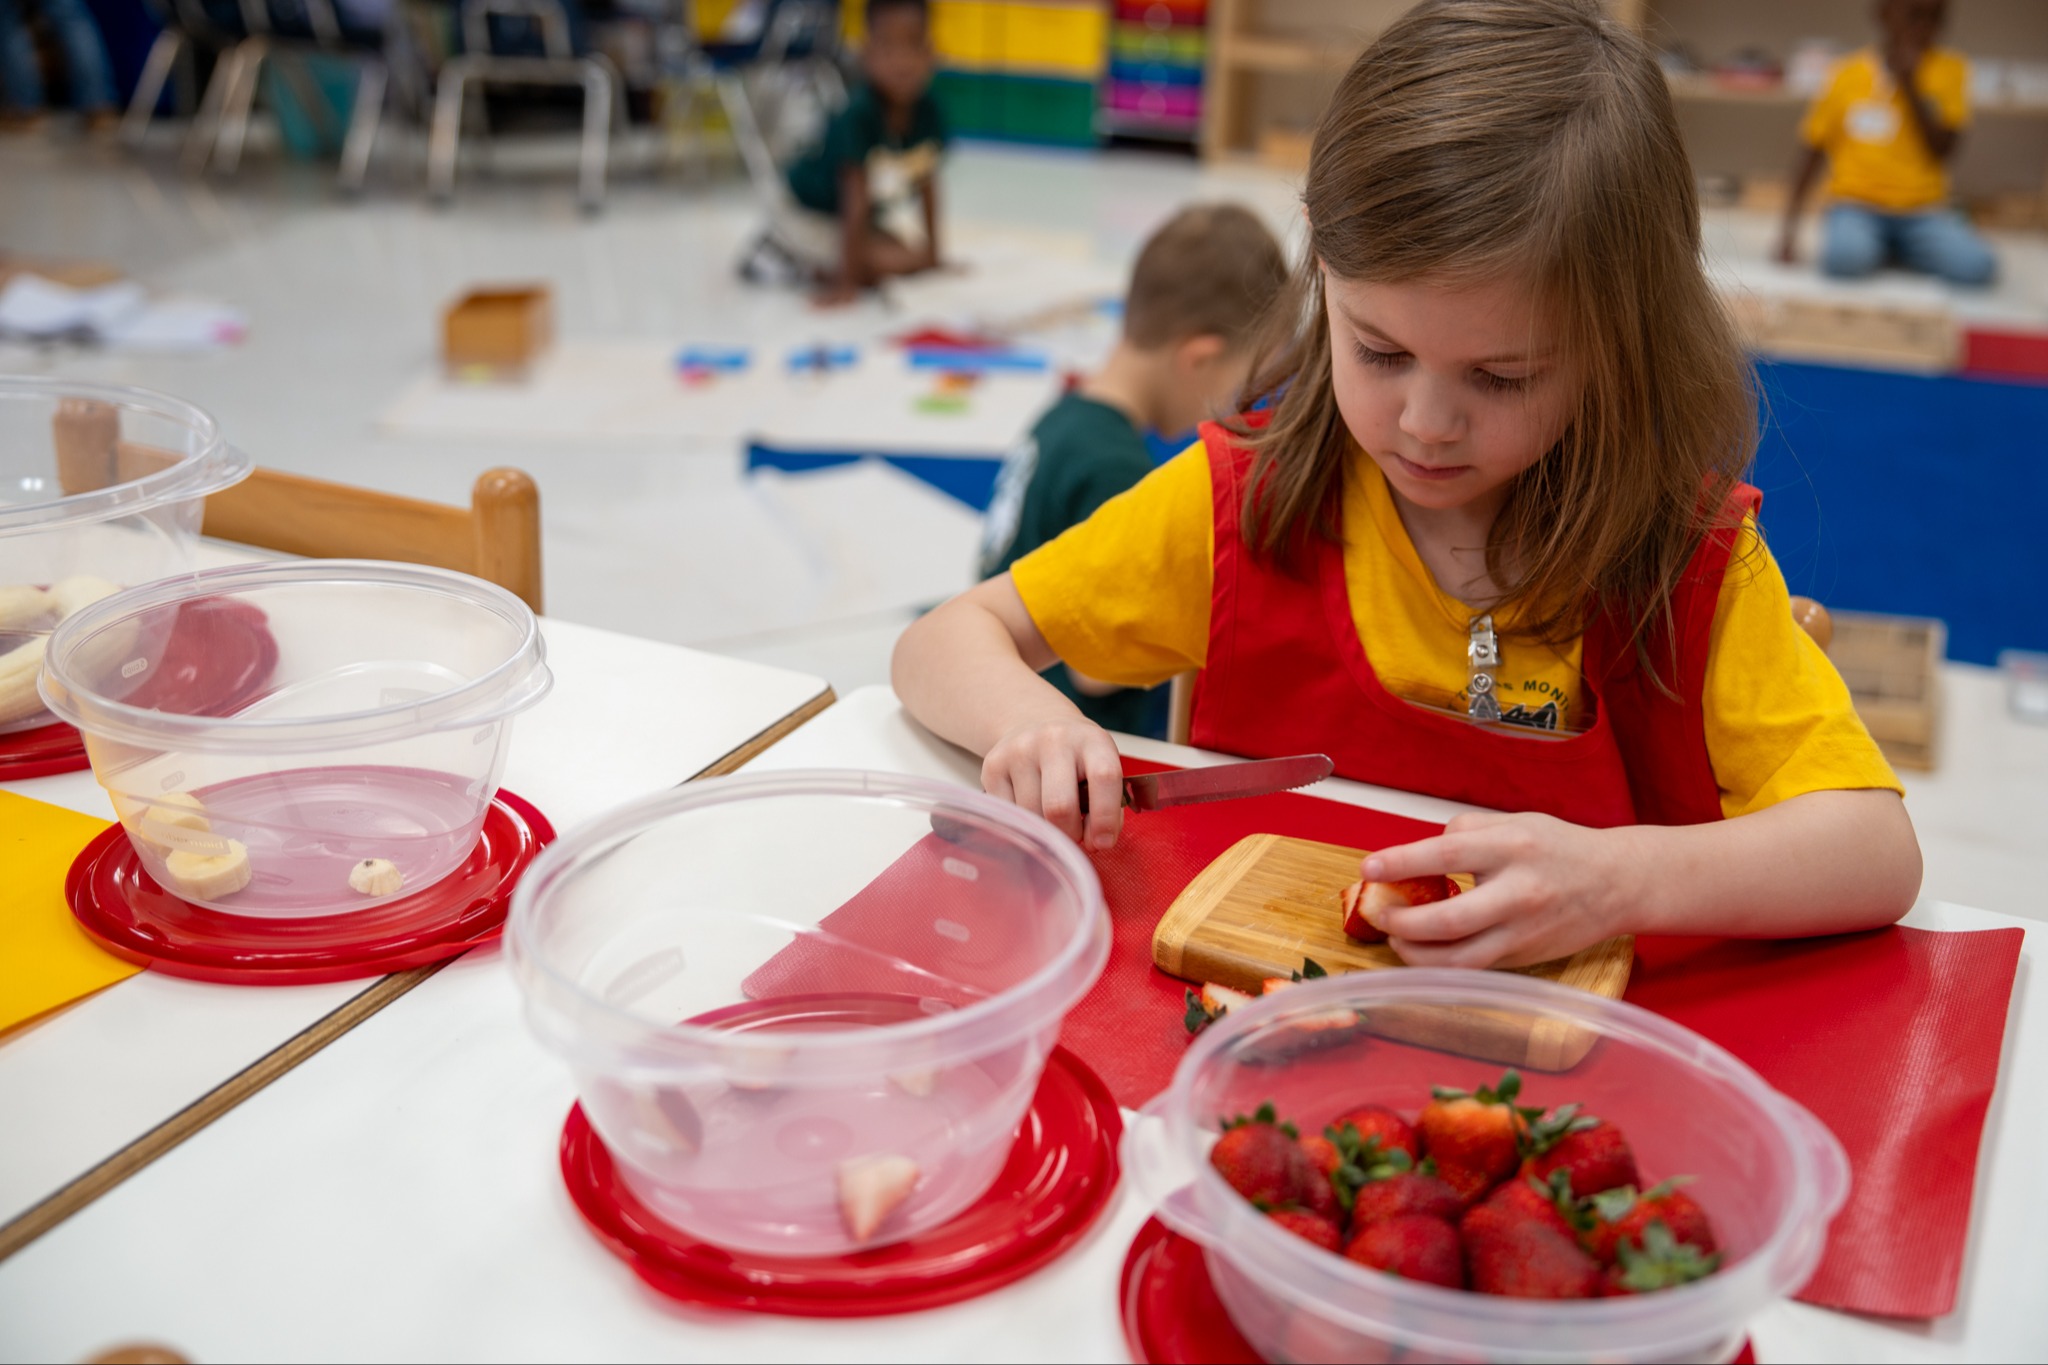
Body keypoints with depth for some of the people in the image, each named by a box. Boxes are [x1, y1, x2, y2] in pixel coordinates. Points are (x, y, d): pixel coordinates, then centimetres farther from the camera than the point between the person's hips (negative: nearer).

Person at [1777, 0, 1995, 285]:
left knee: (1976, 267, -27)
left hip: (1924, 211, 1)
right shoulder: (1848, 75, 1)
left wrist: (1909, 84, -12)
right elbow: (1812, 149, 4)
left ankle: (1901, 251, -1)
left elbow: (1943, 151, -5)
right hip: (1857, 207, -1)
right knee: (1845, 259, -36)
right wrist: (1790, 225, -5)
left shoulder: (1949, 69, 4)